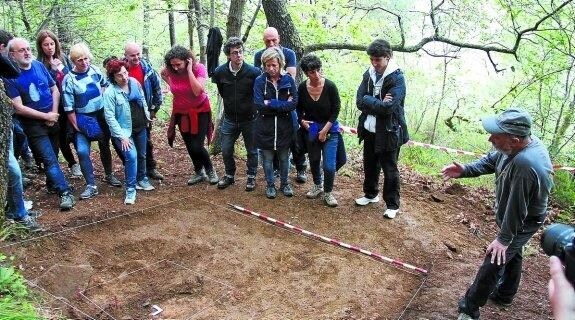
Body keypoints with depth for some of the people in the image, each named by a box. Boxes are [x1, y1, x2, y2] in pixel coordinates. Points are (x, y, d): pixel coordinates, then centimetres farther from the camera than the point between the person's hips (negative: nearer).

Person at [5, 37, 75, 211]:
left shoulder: (39, 65, 0)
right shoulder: (10, 76, -13)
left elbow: (54, 89, 8)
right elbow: (19, 108, -16)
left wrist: (54, 113, -4)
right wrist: (46, 116, -14)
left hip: (53, 120, 5)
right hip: (34, 125, -5)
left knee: (52, 155, 16)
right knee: (49, 159, -9)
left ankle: (52, 182, 36)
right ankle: (65, 192, -9)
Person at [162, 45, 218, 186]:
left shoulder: (199, 68, -22)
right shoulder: (171, 71, -12)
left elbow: (197, 91, -36)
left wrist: (189, 70, -34)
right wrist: (165, 76, -6)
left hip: (200, 111, -4)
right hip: (181, 113, 4)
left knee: (197, 146, -8)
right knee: (189, 146, 13)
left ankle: (210, 170, 19)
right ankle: (199, 172, 34)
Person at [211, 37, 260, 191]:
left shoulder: (253, 72, -19)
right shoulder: (220, 72, -9)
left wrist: (254, 107, -1)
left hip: (249, 119, -2)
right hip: (229, 119, 3)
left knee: (252, 151, 10)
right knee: (226, 150, 9)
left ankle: (251, 177, 29)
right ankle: (229, 175, 31)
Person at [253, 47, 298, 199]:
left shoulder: (288, 80, -4)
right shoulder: (259, 81, -7)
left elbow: (294, 103, -13)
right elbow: (259, 105, -17)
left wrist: (271, 104, -18)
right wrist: (283, 104, -16)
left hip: (284, 126, 1)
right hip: (266, 127, -1)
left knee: (284, 158, 14)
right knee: (268, 158, 11)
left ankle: (284, 183, 33)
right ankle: (270, 185, 29)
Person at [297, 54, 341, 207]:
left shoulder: (330, 86, -18)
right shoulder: (302, 88, -10)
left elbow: (336, 110, -11)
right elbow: (299, 108, 7)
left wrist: (324, 130, -12)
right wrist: (302, 120, -11)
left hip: (330, 129, -3)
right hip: (311, 129, 3)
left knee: (329, 165, -8)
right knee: (314, 160, 17)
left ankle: (328, 192, 14)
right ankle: (317, 186, 39)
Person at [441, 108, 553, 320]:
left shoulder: (525, 164, -43)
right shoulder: (523, 142, -15)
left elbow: (516, 209, -32)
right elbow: (491, 161, 3)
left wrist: (504, 238, -21)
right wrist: (464, 170, -12)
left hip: (522, 223, -9)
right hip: (514, 217, 9)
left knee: (493, 263, -2)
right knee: (512, 254, 27)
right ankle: (504, 295, 51)